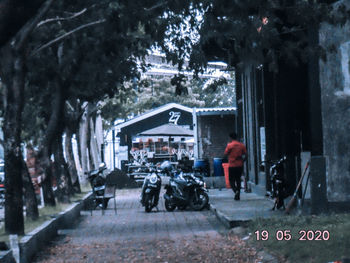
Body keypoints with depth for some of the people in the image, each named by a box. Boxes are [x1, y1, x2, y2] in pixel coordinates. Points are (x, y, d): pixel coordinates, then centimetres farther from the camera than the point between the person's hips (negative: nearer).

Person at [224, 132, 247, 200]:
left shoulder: (229, 145, -9)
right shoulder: (242, 145, 3)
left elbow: (226, 154, -6)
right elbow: (245, 155, 3)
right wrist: (242, 161, 14)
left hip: (232, 165, -4)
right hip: (240, 165, 4)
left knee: (231, 180, 5)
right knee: (238, 180, 13)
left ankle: (235, 190, -22)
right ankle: (237, 195, 12)